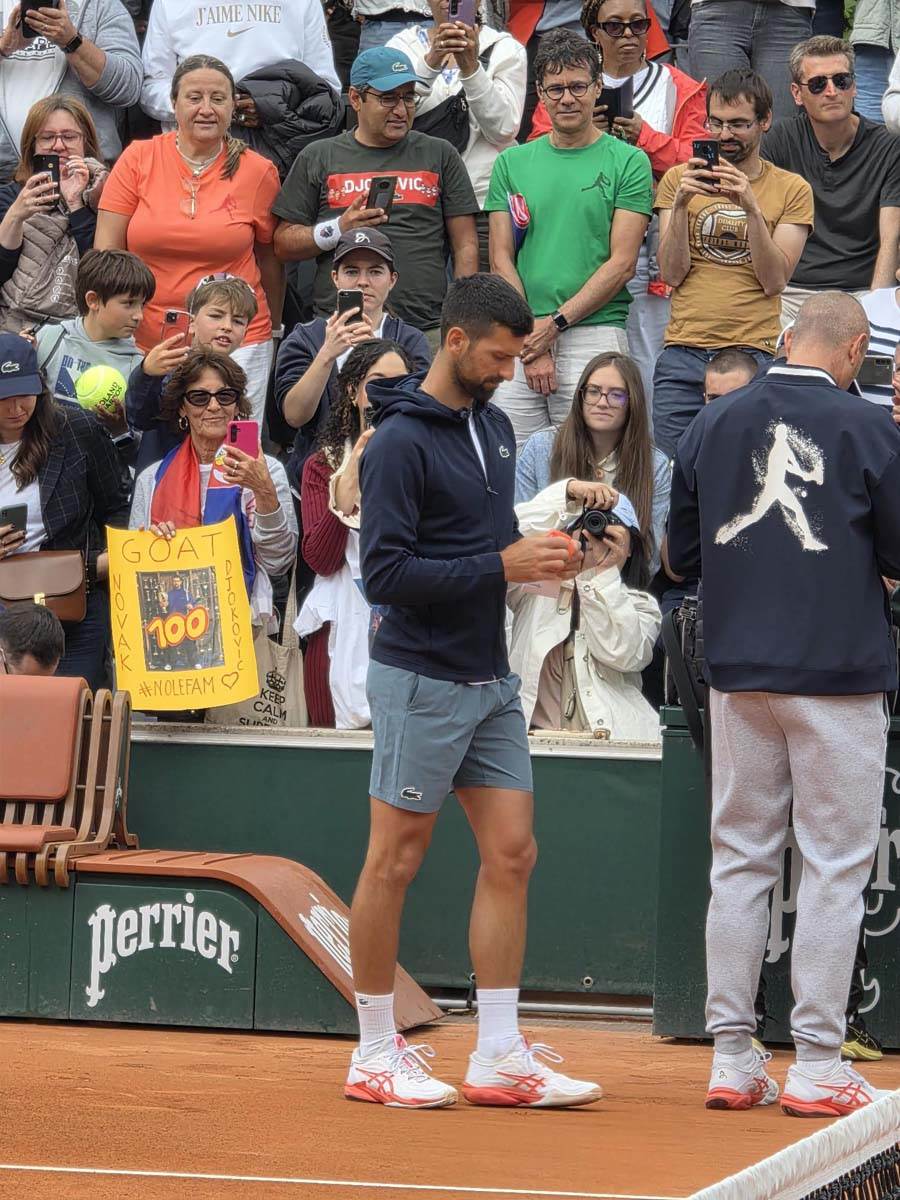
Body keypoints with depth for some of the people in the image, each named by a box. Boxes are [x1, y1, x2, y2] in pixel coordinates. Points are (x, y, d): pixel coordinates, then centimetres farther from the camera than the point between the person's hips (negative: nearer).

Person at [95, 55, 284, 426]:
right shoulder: (138, 159, 1)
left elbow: (269, 256, 13)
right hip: (144, 341, 0)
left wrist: (272, 328, 17)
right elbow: (106, 252, 2)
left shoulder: (258, 172, 2)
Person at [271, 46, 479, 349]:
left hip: (426, 332, 0)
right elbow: (284, 245, 9)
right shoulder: (317, 158, 12)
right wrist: (337, 230, -9)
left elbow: (465, 247, 11)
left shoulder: (440, 155, 13)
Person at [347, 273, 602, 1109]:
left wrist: (537, 558, 3)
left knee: (510, 853, 4)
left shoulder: (494, 426, 13)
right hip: (422, 682, -8)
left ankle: (499, 1056, 7)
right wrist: (500, 567, -22)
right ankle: (375, 1055, 8)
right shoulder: (401, 441, -14)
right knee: (396, 859, 0)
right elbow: (385, 572, -20)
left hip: (490, 679, 8)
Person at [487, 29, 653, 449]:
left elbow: (622, 264, -2)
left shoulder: (628, 162, 4)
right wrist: (531, 342, -4)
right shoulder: (512, 163, 13)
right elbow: (501, 259, 8)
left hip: (595, 332, -3)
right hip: (520, 337, 3)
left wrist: (556, 324, -9)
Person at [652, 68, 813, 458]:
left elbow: (774, 281, -3)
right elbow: (673, 273, 2)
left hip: (753, 351, -2)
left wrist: (751, 208, -14)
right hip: (683, 351, 2)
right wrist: (681, 204, -10)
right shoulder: (678, 180, 11)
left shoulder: (792, 189, 6)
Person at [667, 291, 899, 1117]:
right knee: (834, 868, 1)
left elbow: (681, 553, 11)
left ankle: (732, 1058, 11)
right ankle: (817, 1064, 0)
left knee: (740, 861, 10)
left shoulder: (712, 425, 4)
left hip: (738, 671, 4)